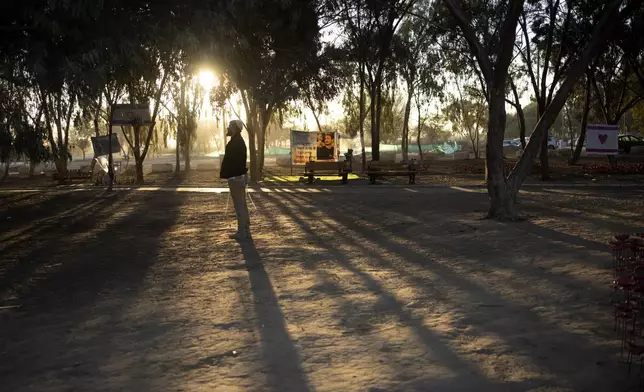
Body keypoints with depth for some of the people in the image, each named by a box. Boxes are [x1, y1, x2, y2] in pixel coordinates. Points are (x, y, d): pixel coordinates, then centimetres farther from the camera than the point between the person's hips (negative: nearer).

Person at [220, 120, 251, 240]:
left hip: (236, 177, -10)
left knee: (239, 205, -6)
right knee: (242, 205, 13)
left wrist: (224, 175, -17)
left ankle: (242, 232, -1)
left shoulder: (235, 142, -16)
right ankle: (245, 231, 19)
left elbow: (230, 160, -21)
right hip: (240, 176, 10)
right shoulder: (239, 141, 16)